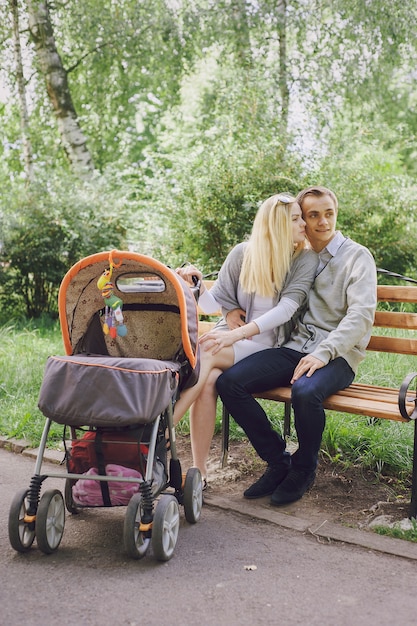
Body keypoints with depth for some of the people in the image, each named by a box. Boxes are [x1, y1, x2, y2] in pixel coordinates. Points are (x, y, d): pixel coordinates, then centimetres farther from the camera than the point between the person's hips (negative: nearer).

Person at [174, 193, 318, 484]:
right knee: (207, 381, -31)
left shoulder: (306, 260, -1)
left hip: (268, 346, -2)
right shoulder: (242, 254, 5)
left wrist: (238, 333, -27)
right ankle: (199, 472, -24)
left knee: (206, 352, -31)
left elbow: (287, 307, -15)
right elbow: (214, 302, 7)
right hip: (231, 336, 2)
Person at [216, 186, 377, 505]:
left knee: (305, 392, -37)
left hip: (338, 356, -5)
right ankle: (279, 462, -2)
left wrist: (323, 353, -23)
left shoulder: (357, 257, 2)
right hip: (295, 347, 5)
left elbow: (361, 314, -11)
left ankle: (304, 470, -6)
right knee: (229, 382, -16)